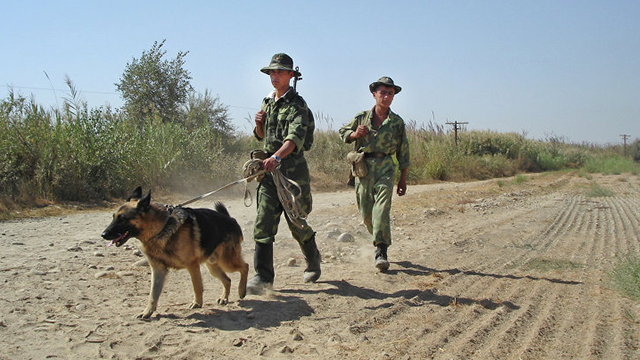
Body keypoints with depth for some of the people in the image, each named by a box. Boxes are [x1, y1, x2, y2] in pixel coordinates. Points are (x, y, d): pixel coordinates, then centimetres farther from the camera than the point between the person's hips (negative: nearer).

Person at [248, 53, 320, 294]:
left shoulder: (296, 104, -8)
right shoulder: (267, 102, 15)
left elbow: (296, 137, -25)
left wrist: (277, 156, -42)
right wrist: (259, 124, 3)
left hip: (292, 167, -6)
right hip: (269, 166, 6)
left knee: (297, 222, 5)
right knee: (263, 222, -4)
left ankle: (313, 262, 31)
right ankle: (263, 276, -2)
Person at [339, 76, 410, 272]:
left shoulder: (397, 122, 9)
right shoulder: (362, 117, 8)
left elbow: (403, 152, 13)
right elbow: (342, 132, 18)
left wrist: (403, 179, 12)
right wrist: (354, 134, -6)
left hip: (385, 168, -1)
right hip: (363, 167, 2)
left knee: (382, 207, -18)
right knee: (366, 212, 4)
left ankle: (381, 252, -21)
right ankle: (380, 239, 29)